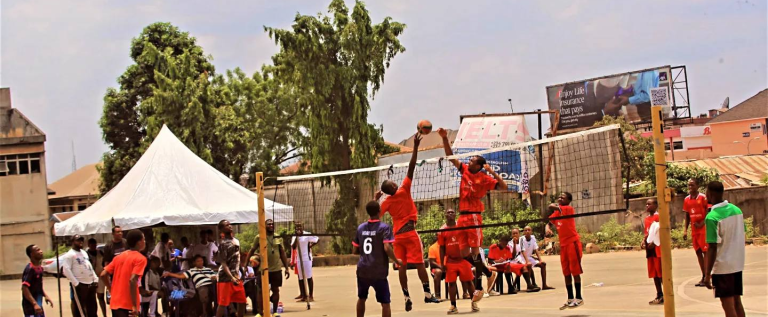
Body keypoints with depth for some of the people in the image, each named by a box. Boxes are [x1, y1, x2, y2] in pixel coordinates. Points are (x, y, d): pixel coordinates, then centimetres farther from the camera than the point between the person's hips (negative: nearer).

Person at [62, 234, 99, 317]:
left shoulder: (84, 252, 18)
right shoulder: (69, 255, -9)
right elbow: (66, 270, -18)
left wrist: (95, 279, 10)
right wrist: (75, 283, -20)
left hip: (90, 284, 8)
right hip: (80, 285, -8)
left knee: (92, 308, 14)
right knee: (79, 309, -6)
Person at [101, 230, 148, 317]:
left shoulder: (119, 257, 14)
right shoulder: (140, 258, -8)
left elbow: (103, 275, 9)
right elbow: (132, 280, -20)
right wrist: (135, 305, -19)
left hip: (115, 302, 7)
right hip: (127, 304, -7)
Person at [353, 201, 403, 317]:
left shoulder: (360, 227, 8)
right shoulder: (384, 227, -8)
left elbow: (355, 250, 11)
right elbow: (387, 248, -20)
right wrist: (397, 261, -5)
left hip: (362, 270, 5)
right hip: (379, 272, -5)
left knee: (361, 298, 23)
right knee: (385, 302, 1)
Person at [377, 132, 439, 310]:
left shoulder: (386, 202, 0)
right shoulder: (403, 191, -10)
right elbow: (411, 168, -13)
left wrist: (376, 199, 19)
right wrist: (415, 147, -15)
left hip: (398, 235, 4)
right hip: (410, 232, -4)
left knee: (402, 266, 3)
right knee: (419, 263, -2)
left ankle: (407, 297, 0)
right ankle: (427, 293, -5)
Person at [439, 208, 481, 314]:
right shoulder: (442, 230, 2)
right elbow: (442, 248, 4)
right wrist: (442, 263, 0)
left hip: (463, 259, -1)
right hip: (450, 261, 1)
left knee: (468, 281, 3)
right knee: (451, 283, 0)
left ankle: (474, 302, 15)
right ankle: (453, 306, 5)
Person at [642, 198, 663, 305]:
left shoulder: (659, 217, -10)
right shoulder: (646, 219, 15)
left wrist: (654, 243, -20)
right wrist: (644, 241, 5)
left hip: (657, 247, -8)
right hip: (650, 248, 8)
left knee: (661, 272, -6)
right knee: (654, 273, 10)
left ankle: (666, 295, -3)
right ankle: (659, 295, 15)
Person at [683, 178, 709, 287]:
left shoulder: (702, 197, -9)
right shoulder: (687, 199, 8)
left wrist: (701, 224, -20)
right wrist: (685, 230, 8)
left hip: (703, 228, -6)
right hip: (694, 229, 6)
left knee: (705, 251, -7)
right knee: (698, 252, 8)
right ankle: (704, 276, 14)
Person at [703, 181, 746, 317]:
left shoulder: (712, 217, -18)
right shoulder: (736, 210, 4)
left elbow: (712, 248, -19)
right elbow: (742, 235, 12)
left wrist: (707, 274, -15)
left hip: (722, 267, -7)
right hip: (738, 264, 7)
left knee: (728, 305, -2)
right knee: (737, 302, 14)